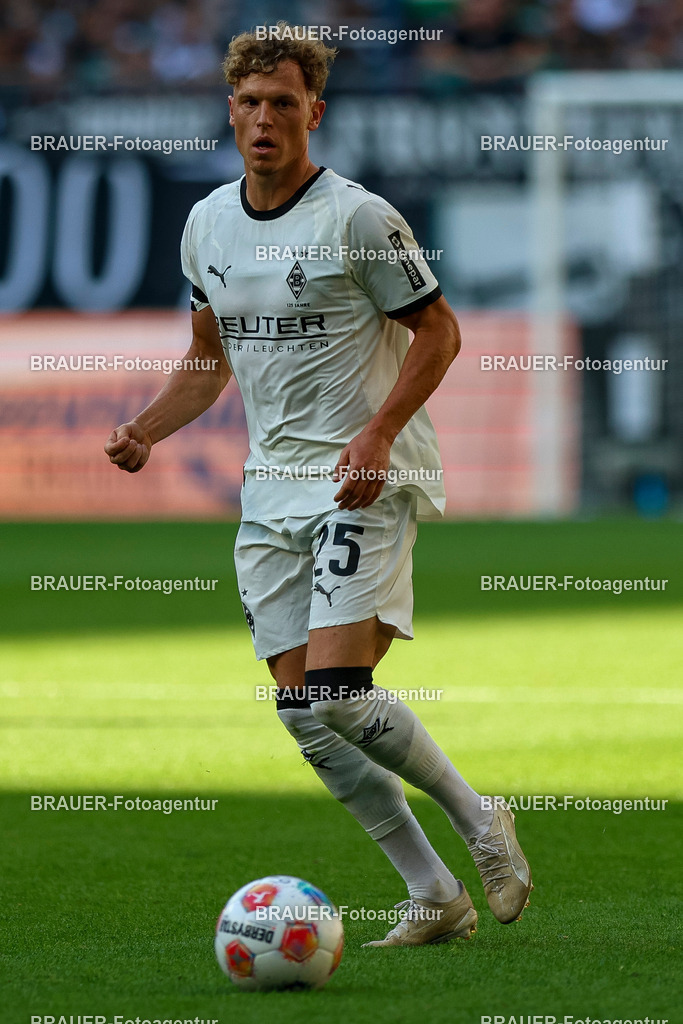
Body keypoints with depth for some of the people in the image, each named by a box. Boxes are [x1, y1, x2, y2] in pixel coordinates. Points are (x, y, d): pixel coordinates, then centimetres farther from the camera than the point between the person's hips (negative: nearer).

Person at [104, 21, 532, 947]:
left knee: (339, 692, -19)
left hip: (366, 483, -7)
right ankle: (434, 896, 7)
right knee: (305, 718, -1)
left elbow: (438, 332, -6)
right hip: (271, 487, 7)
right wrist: (145, 431, 4)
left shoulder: (357, 217, -10)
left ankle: (477, 819, 4)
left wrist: (377, 434, -19)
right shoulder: (208, 223, 10)